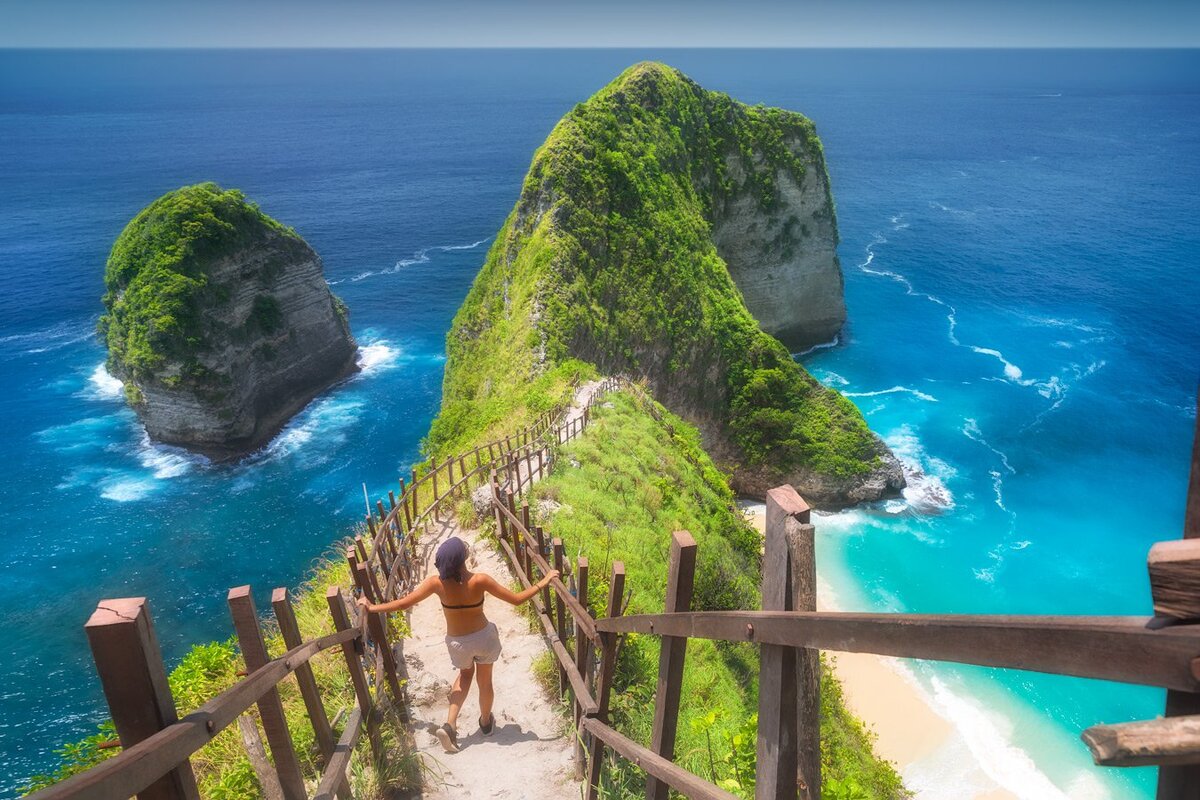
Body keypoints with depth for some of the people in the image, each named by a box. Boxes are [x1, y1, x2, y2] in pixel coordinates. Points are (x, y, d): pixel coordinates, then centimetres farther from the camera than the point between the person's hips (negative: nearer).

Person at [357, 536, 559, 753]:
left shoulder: (437, 583, -24)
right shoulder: (479, 580, -28)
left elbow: (403, 603, -17)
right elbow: (517, 599, -22)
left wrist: (372, 607, -3)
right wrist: (543, 583, -11)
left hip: (457, 642, 2)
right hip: (484, 636, -2)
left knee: (465, 674, 31)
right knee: (485, 681, 23)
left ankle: (450, 725, 17)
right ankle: (486, 723, 46)